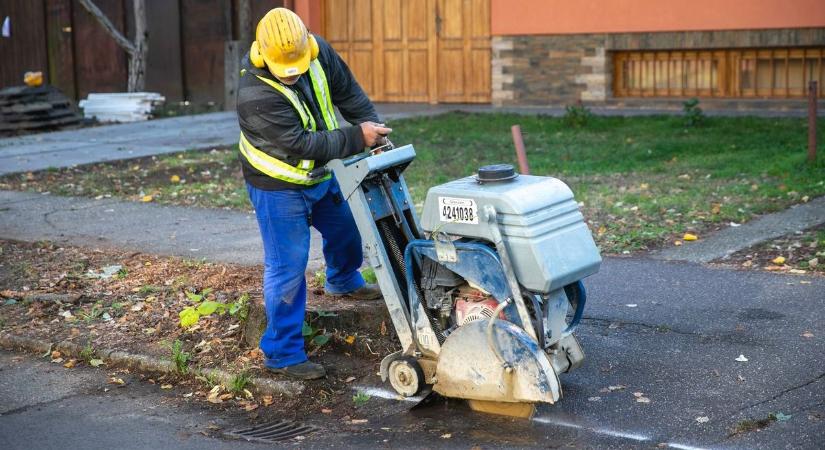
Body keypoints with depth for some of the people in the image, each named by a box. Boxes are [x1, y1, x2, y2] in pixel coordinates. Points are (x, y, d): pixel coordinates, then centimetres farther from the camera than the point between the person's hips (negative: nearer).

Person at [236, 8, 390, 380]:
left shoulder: (318, 52, -15)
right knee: (287, 267, -6)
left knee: (346, 227, 26)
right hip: (278, 187, -7)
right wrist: (357, 138, -31)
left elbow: (348, 91, -1)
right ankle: (282, 352, 6)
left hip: (320, 175, 7)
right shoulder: (255, 95, -35)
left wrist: (373, 128, -9)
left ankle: (343, 281, 58)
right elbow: (301, 143, -34)